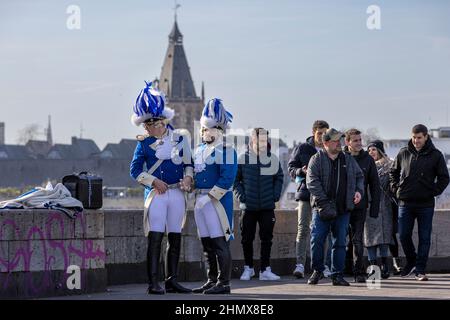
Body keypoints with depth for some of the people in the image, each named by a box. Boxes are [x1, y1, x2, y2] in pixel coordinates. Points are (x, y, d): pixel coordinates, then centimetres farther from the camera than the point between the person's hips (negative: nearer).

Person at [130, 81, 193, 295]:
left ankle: (171, 281, 14)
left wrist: (188, 176, -6)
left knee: (175, 239, 7)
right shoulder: (144, 143, 1)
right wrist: (154, 182, -13)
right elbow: (135, 170, -2)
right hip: (156, 194, -4)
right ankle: (153, 283, -12)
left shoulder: (179, 138, 9)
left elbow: (188, 162, 14)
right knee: (155, 237, -11)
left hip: (177, 193, 4)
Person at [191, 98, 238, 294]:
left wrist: (209, 197, -18)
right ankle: (212, 281, 21)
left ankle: (223, 283, -4)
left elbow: (227, 178, -18)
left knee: (220, 242, -7)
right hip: (200, 200, 9)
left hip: (217, 200, -9)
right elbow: (195, 173, 26)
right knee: (207, 243, 13)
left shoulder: (225, 150, -11)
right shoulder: (200, 149, 17)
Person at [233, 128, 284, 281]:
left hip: (267, 206, 1)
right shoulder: (243, 158, -3)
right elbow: (235, 179, 5)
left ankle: (265, 270, 8)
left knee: (267, 238, 2)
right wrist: (240, 195, -6)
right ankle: (248, 268, 21)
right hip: (248, 206, -1)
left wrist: (276, 195, 2)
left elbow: (279, 178, 14)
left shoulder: (272, 159, 2)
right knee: (247, 238, 6)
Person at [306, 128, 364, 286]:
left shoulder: (348, 159, 13)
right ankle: (317, 271, 11)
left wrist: (359, 191, 2)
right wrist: (324, 201, -18)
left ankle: (337, 274, 10)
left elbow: (359, 177, 22)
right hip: (322, 208, -3)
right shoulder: (317, 159, 0)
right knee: (317, 240, -5)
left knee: (340, 242, 3)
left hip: (343, 209, 3)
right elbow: (312, 181, -10)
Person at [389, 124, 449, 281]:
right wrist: (396, 189, 8)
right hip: (405, 202, 2)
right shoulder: (403, 153, 5)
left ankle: (420, 270, 5)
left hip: (426, 204, -2)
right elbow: (393, 172, 19)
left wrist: (433, 192, -4)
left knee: (424, 238, 0)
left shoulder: (435, 155, 0)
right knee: (404, 236, 2)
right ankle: (411, 262, 24)